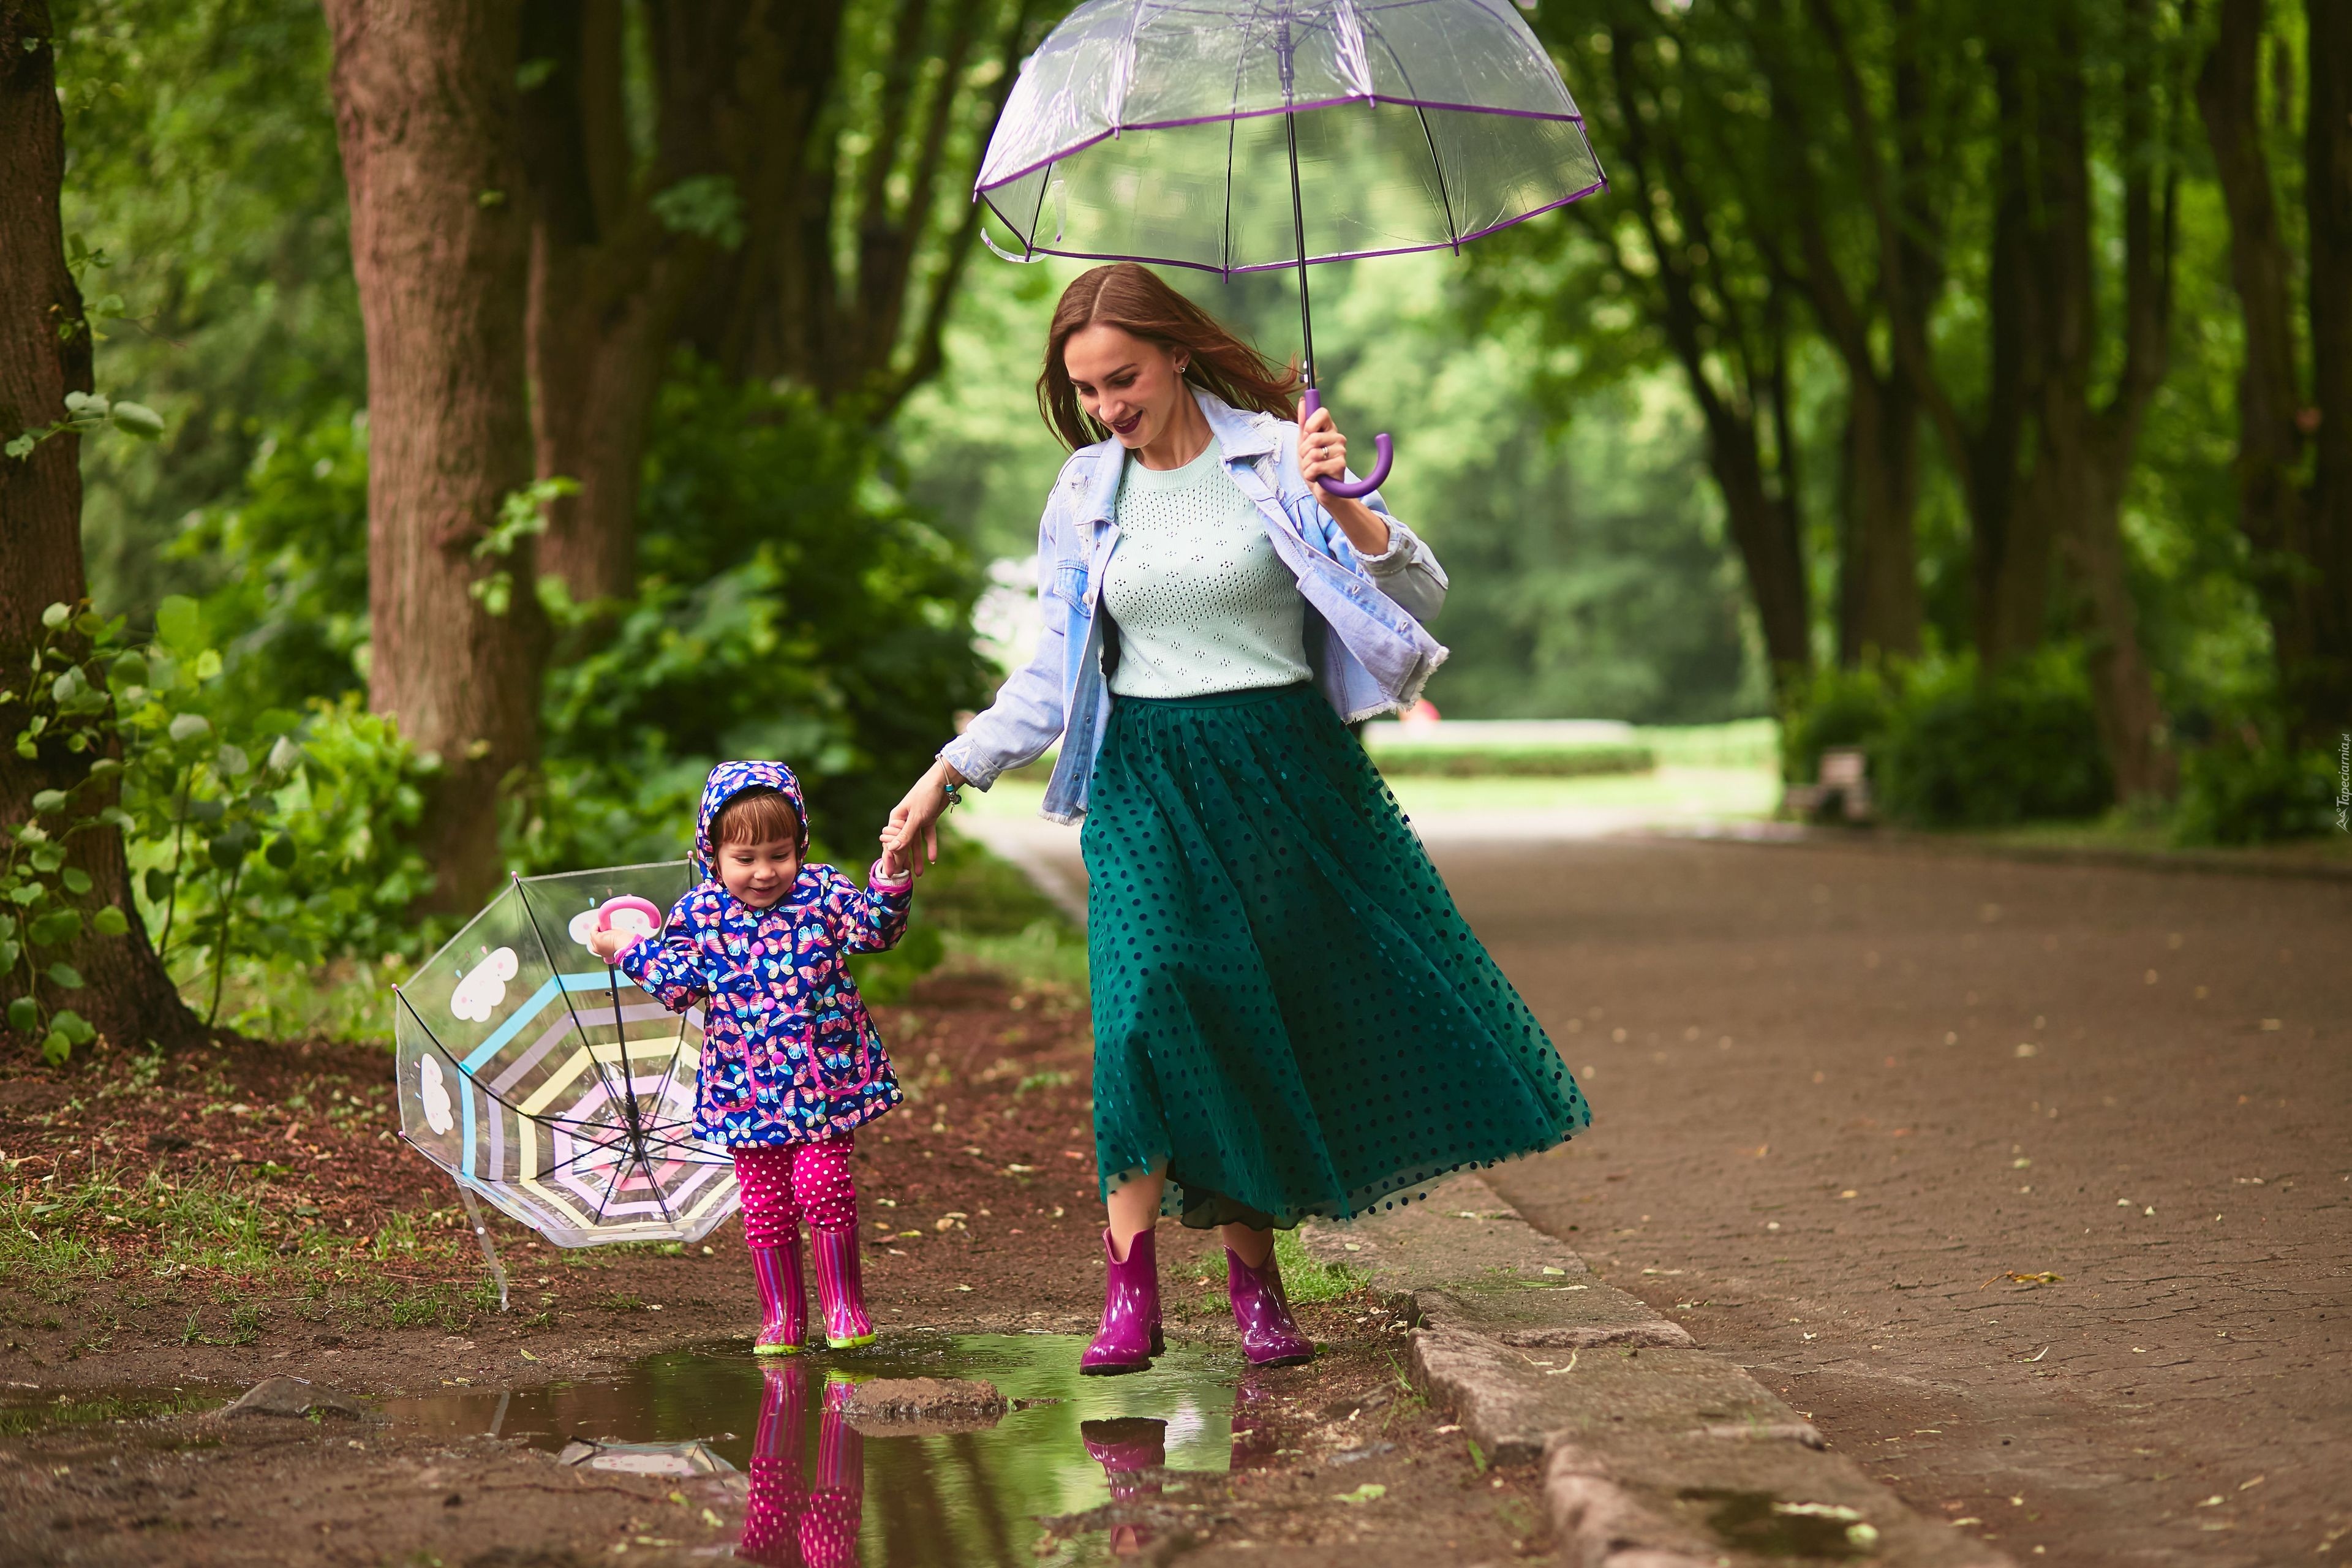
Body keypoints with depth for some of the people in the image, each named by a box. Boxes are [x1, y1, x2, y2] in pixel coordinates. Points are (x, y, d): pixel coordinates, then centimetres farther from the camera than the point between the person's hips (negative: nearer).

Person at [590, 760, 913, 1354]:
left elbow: (876, 929, -7)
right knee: (765, 1204, 5)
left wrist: (891, 878, -21)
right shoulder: (699, 914, 0)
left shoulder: (821, 893, 0)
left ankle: (843, 1304, 8)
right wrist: (629, 950, -1)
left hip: (826, 1079, -1)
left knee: (824, 1187, -7)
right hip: (747, 1090, 1)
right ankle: (781, 1315, 17)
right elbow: (680, 987, 2)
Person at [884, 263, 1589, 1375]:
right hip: (1147, 781, 1)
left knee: (1289, 1016, 1)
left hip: (1285, 770, -1)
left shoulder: (1275, 456, -2)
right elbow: (1052, 670, 15)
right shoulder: (1085, 492, 7)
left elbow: (1422, 594, -4)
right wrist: (949, 776, 11)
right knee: (1150, 995, -19)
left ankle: (1256, 1283, 14)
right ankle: (1130, 1290, -17)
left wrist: (1343, 508, -20)